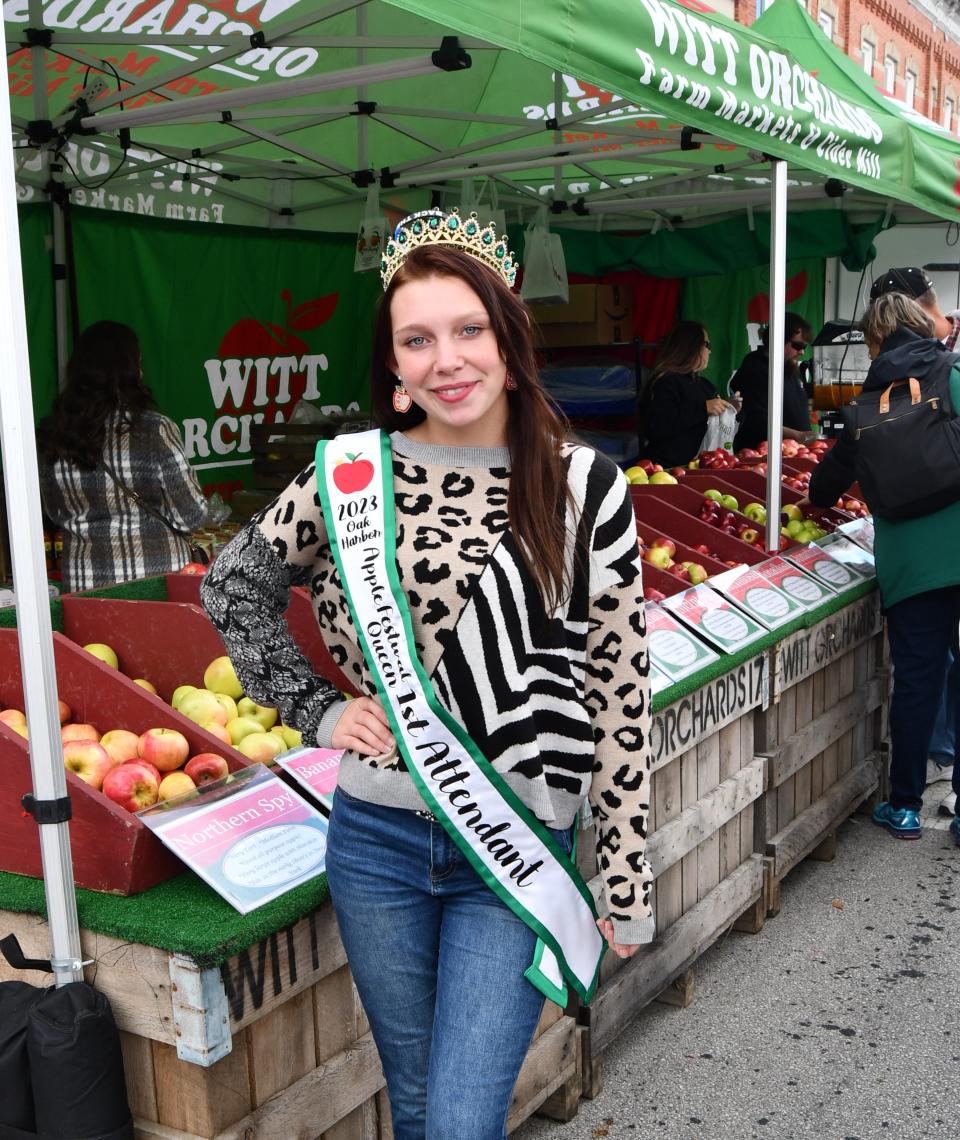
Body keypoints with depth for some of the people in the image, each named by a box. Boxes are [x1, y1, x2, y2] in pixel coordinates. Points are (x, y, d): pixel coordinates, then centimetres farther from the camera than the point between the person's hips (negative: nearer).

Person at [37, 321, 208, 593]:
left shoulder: (48, 436, -2)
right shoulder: (154, 430, -15)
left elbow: (56, 514, 11)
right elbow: (191, 516, -10)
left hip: (82, 588, 4)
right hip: (156, 581, -4)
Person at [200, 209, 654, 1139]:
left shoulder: (585, 489, -8)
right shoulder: (352, 473, -4)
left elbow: (623, 694, -5)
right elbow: (232, 585, 11)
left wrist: (625, 880, -2)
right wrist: (316, 711, 2)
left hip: (518, 849, -2)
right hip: (377, 841, 2)